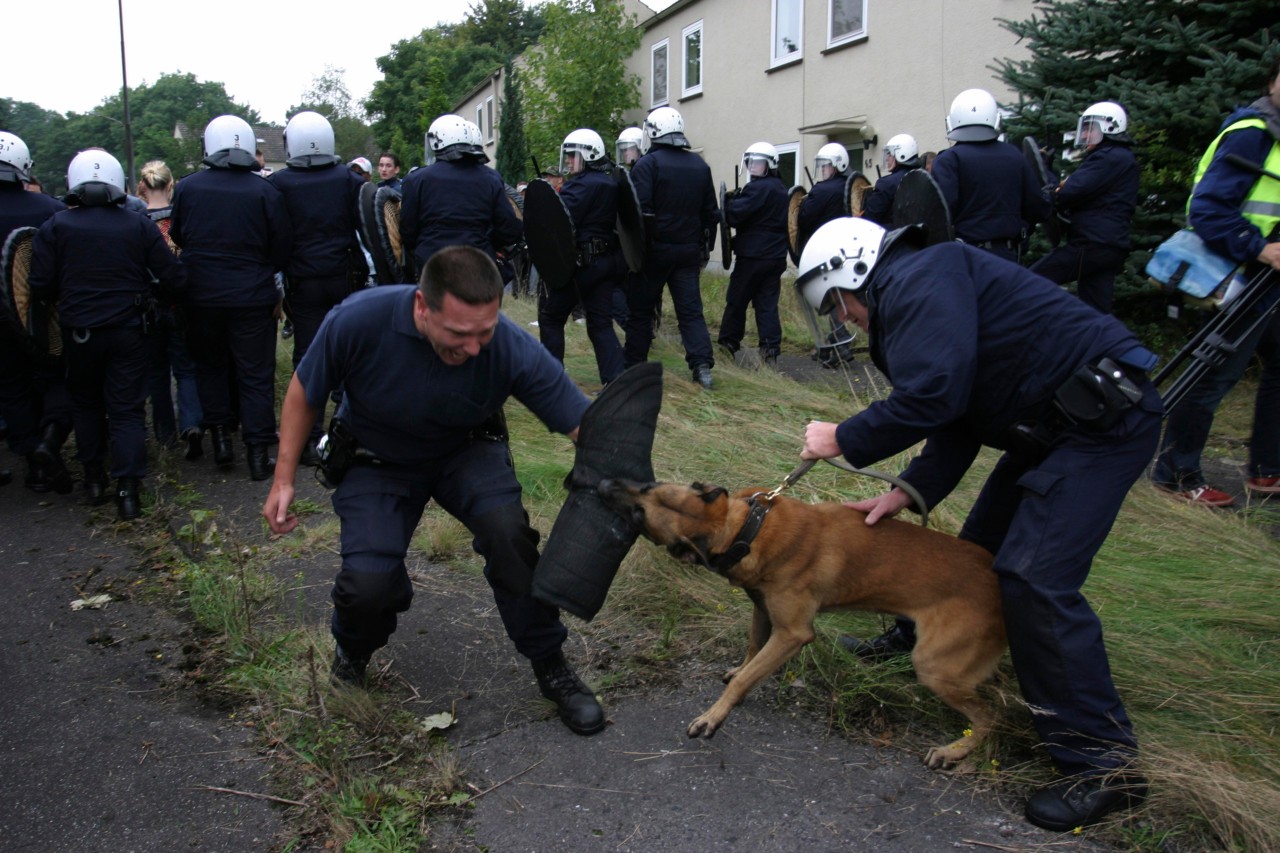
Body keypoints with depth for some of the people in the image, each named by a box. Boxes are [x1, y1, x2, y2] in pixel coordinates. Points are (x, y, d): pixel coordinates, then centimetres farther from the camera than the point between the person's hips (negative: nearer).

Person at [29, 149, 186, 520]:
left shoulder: (54, 227, -6)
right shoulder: (140, 226, -5)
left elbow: (41, 287, -6)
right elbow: (173, 278, -6)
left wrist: (70, 299, 15)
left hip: (80, 332, 1)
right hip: (129, 331, 0)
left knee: (86, 402, 21)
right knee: (127, 408, 4)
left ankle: (94, 475, 26)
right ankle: (127, 488, -4)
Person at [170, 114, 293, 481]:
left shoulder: (186, 188, -3)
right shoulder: (265, 192, -10)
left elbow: (177, 236, 10)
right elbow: (282, 248, -4)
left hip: (201, 296, 2)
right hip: (253, 296, -2)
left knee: (210, 366, 19)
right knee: (256, 374, 5)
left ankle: (220, 437, 17)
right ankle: (258, 450, 6)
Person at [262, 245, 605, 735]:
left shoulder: (513, 350, -31)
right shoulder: (358, 321, -31)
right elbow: (303, 392, -11)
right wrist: (284, 480, -8)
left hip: (467, 452, 0)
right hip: (378, 460, 0)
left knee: (507, 530, -29)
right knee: (369, 581, -19)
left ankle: (550, 667, -5)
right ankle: (353, 653, 22)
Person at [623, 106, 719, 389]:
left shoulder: (648, 164, -9)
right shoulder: (700, 166, 9)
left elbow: (639, 212, -16)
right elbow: (710, 212, 14)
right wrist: (705, 248, 20)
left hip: (656, 248, -4)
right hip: (689, 249, 5)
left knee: (640, 308, 8)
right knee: (691, 309, 5)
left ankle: (633, 364, 17)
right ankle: (703, 366, -5)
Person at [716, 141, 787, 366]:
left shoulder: (757, 188, -13)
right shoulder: (782, 190, 16)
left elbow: (735, 215, -20)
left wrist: (729, 201, 0)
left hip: (753, 256, -7)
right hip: (776, 256, 7)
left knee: (736, 301, 5)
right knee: (767, 304, 5)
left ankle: (727, 345, 14)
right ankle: (771, 351, -1)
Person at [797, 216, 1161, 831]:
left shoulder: (920, 279, -16)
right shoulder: (917, 298, 17)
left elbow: (935, 393, -28)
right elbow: (957, 422, 13)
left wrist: (844, 441, -15)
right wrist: (910, 491, 1)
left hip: (1102, 420, -11)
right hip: (1056, 423, 11)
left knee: (1035, 579, -15)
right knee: (983, 547, 20)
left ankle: (1103, 764, -5)